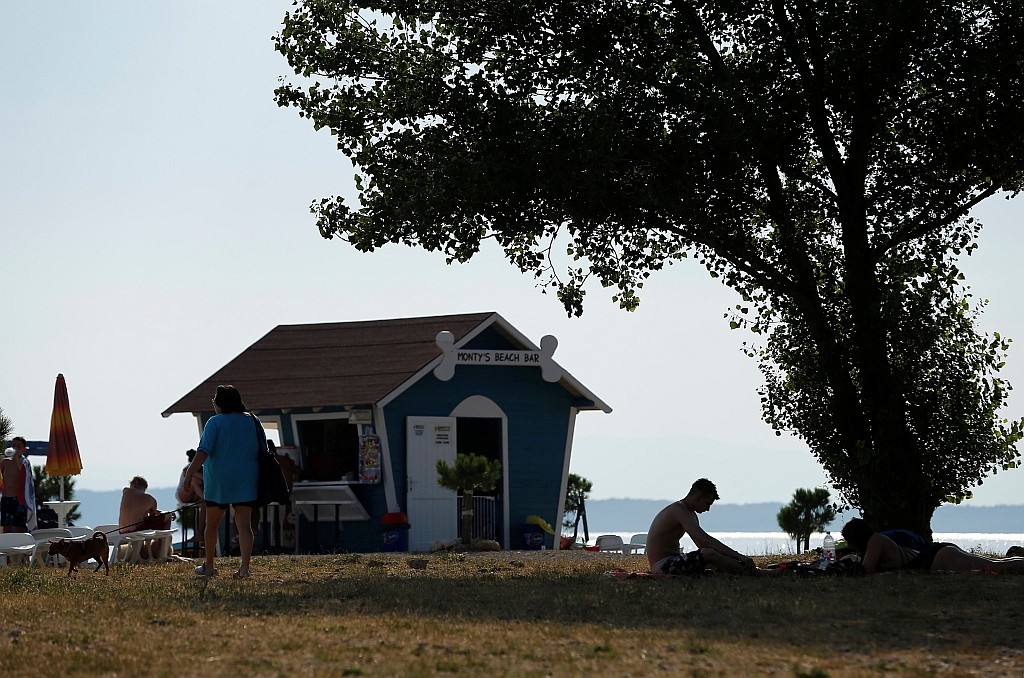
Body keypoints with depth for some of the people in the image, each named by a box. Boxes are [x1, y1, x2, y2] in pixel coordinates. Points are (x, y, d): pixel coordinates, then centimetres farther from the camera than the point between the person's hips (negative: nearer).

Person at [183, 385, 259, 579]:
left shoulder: (215, 423, -8)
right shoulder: (253, 422, 6)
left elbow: (203, 451, -18)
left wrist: (190, 473, -20)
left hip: (218, 482, -3)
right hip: (245, 482, 3)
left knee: (212, 524, 13)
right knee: (244, 524, -3)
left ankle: (208, 566, 23)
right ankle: (245, 567, -15)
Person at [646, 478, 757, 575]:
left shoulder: (690, 514, 17)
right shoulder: (679, 510, -17)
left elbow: (702, 544, 17)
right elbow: (705, 540, -26)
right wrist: (738, 556, -27)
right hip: (662, 566, -11)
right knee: (709, 554, -24)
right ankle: (748, 572, -19)